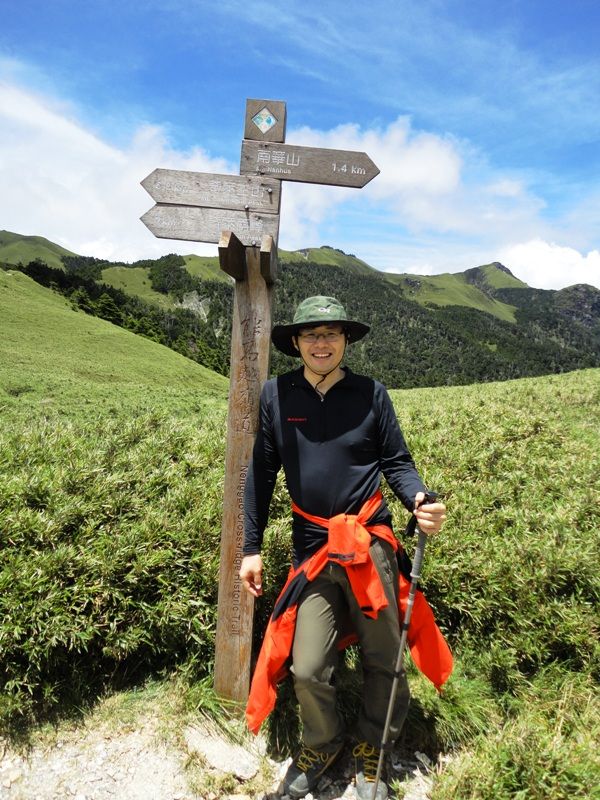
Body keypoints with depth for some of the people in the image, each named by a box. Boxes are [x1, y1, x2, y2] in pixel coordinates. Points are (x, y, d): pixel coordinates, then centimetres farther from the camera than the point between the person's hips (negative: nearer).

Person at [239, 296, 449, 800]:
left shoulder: (371, 393, -1)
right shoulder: (276, 395, 0)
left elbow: (397, 462, 3)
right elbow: (262, 473, 5)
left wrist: (420, 502, -18)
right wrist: (252, 547, 5)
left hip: (370, 545, 0)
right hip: (312, 549, 0)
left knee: (383, 660, 12)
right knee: (308, 670, 3)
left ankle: (372, 750, 41)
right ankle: (322, 744, 36)